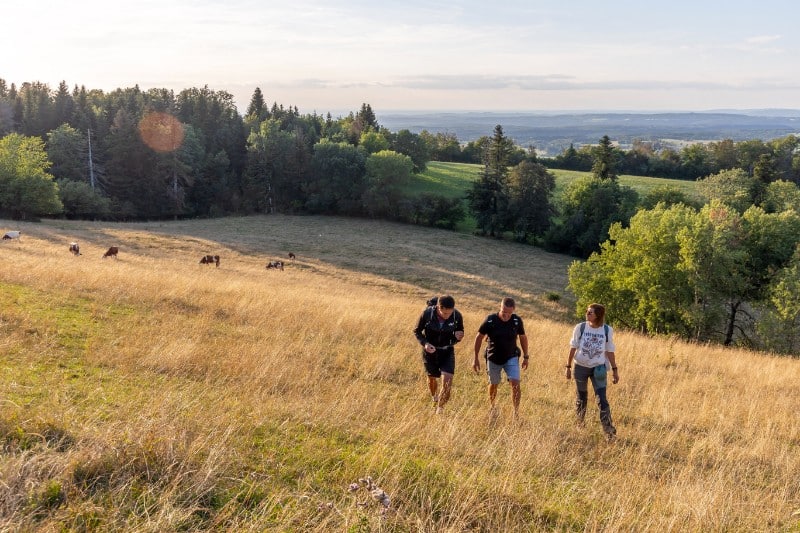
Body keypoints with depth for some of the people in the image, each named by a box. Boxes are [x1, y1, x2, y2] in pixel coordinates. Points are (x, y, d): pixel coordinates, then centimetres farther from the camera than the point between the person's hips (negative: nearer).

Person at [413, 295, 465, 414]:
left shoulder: (457, 316, -19)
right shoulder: (427, 314, -23)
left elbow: (460, 333, -1)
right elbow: (417, 331, -8)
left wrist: (458, 337, -26)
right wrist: (425, 343, -25)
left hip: (447, 352, 0)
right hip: (430, 351, 0)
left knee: (447, 383, -13)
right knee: (432, 378, 20)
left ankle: (440, 409, 8)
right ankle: (434, 399, 53)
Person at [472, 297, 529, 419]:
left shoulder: (517, 321, -13)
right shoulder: (490, 320, -19)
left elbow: (523, 338, 4)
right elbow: (479, 338, -7)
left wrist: (525, 357, 7)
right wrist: (476, 358, -6)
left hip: (511, 358, 1)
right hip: (493, 358, 0)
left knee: (515, 384, -13)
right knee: (493, 385, 14)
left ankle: (516, 413, -3)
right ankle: (492, 408, 39)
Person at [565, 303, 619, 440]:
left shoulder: (607, 330, -6)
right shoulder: (580, 328, -7)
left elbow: (610, 351, 3)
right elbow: (573, 348, 1)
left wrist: (615, 370, 2)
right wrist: (568, 366, 2)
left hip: (598, 368, -1)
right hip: (581, 367, 1)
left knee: (602, 399, -8)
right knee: (581, 398, 13)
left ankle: (609, 431, -2)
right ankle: (580, 423, 33)